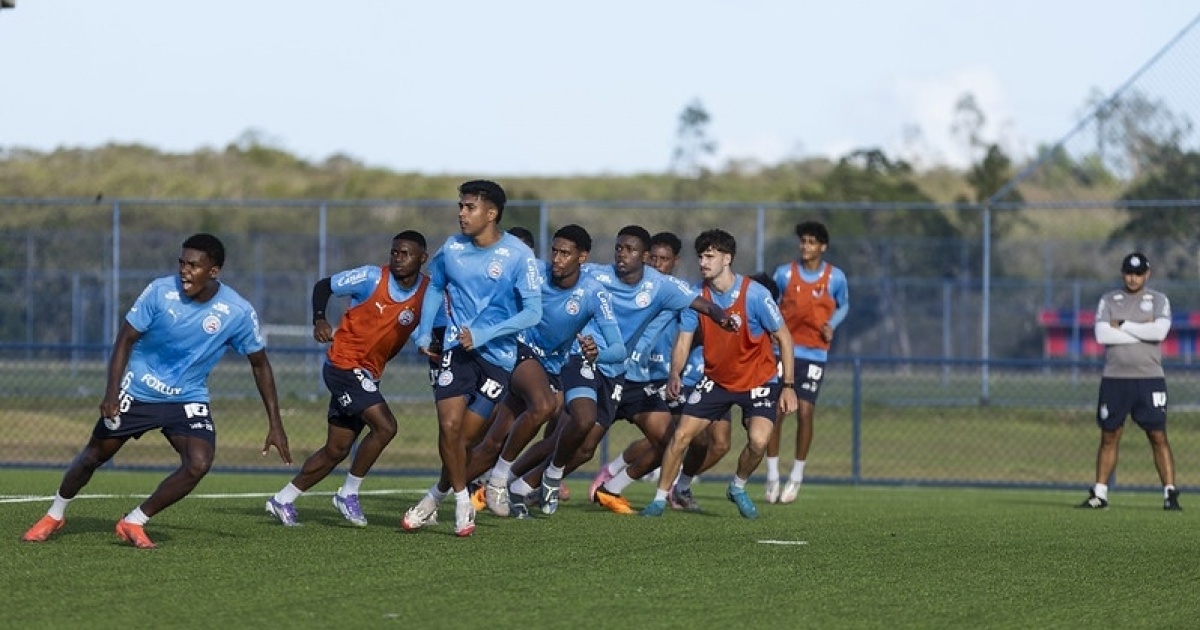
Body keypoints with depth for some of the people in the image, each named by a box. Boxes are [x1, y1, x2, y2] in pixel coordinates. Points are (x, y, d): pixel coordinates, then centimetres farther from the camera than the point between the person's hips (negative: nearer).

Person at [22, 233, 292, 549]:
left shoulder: (238, 312, -16)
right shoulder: (160, 292, -19)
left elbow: (260, 364, -2)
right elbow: (126, 339, -10)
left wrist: (275, 425, -5)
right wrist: (111, 392, -23)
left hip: (188, 399, 1)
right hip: (138, 391, -1)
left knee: (198, 463, -22)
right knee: (94, 455, 6)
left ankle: (134, 523, -4)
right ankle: (55, 515, 34)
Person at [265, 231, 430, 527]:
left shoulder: (428, 292, -2)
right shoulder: (372, 277, -12)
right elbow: (324, 285, -2)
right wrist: (319, 319, -18)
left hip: (368, 374, 6)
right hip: (344, 365, -6)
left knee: (336, 450, 8)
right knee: (385, 426, -20)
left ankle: (283, 500, 22)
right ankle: (348, 493, -5)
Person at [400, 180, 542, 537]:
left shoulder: (519, 256, -10)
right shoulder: (452, 250, 2)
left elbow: (532, 312, -13)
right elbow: (435, 287, 21)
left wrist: (483, 335, -20)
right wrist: (424, 332, 9)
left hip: (497, 356, -2)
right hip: (456, 348, 2)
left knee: (466, 436, -2)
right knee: (450, 425, -15)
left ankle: (436, 498, 20)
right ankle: (462, 501, 2)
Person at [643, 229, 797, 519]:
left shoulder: (755, 294, -21)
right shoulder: (696, 296, -9)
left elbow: (784, 337, -12)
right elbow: (683, 341, -7)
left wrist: (788, 386, -13)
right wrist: (675, 374, -27)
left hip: (759, 380, -3)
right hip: (716, 379, 3)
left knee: (758, 440, -23)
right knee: (681, 434, -7)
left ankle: (738, 488, 7)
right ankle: (660, 498, 10)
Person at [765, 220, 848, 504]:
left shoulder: (835, 277, -1)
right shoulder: (784, 273, -1)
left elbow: (843, 306, 14)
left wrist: (831, 325, -5)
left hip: (815, 354, -1)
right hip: (784, 349, 1)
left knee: (805, 412, -8)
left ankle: (797, 476, 8)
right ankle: (772, 476, 7)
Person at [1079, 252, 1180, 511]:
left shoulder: (1159, 300, 5)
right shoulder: (1108, 300, 8)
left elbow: (1160, 331, -14)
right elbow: (1101, 335, -8)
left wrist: (1122, 325, -10)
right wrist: (1143, 331, -10)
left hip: (1149, 379, -2)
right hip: (1114, 379, 2)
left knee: (1158, 436, -5)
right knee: (1109, 437, 6)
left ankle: (1170, 494, -5)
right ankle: (1099, 494, 11)